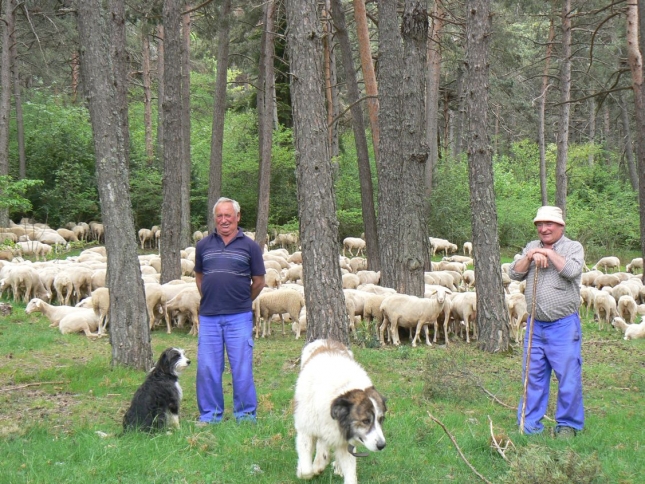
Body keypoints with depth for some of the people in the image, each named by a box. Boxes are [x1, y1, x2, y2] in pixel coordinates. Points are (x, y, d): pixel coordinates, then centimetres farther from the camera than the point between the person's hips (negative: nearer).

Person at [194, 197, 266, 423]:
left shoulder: (250, 246, 2)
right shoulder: (203, 245, 9)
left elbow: (259, 281, 8)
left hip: (239, 318, -2)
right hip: (208, 317, 2)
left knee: (242, 369, 1)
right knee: (207, 369, 5)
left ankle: (245, 416, 11)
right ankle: (209, 416, 16)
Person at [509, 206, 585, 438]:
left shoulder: (573, 247, 1)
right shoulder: (531, 247, 14)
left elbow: (572, 270, -19)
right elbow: (514, 273, 4)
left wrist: (548, 252, -11)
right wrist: (531, 256, -11)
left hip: (564, 326, -4)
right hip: (535, 325, 4)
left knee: (568, 378, -1)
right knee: (533, 377, 9)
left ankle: (568, 424, 12)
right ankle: (529, 424, 16)